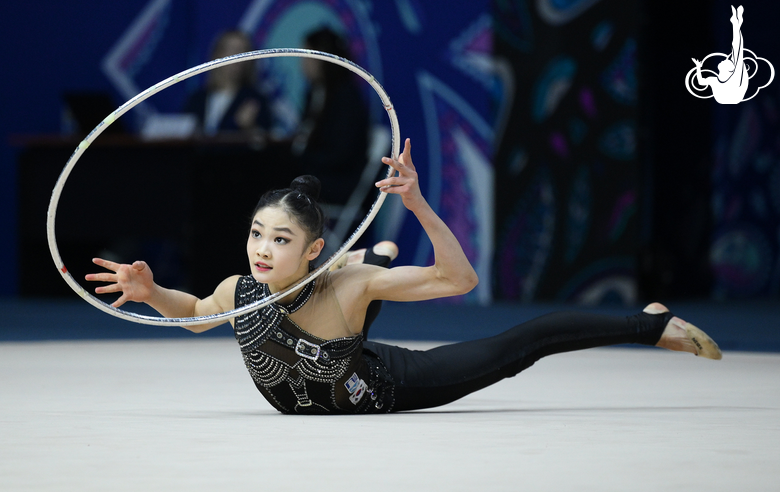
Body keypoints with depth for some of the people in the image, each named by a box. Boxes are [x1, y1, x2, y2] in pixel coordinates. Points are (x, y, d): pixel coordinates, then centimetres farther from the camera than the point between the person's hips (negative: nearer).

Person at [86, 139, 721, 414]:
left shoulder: (345, 285, -39)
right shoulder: (237, 290, -28)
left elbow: (461, 279, -40)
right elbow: (195, 313, -2)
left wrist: (420, 207, -54)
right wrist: (151, 292, -22)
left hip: (391, 385, -4)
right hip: (314, 404, 4)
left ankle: (658, 325, 20)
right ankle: (379, 256, 66)